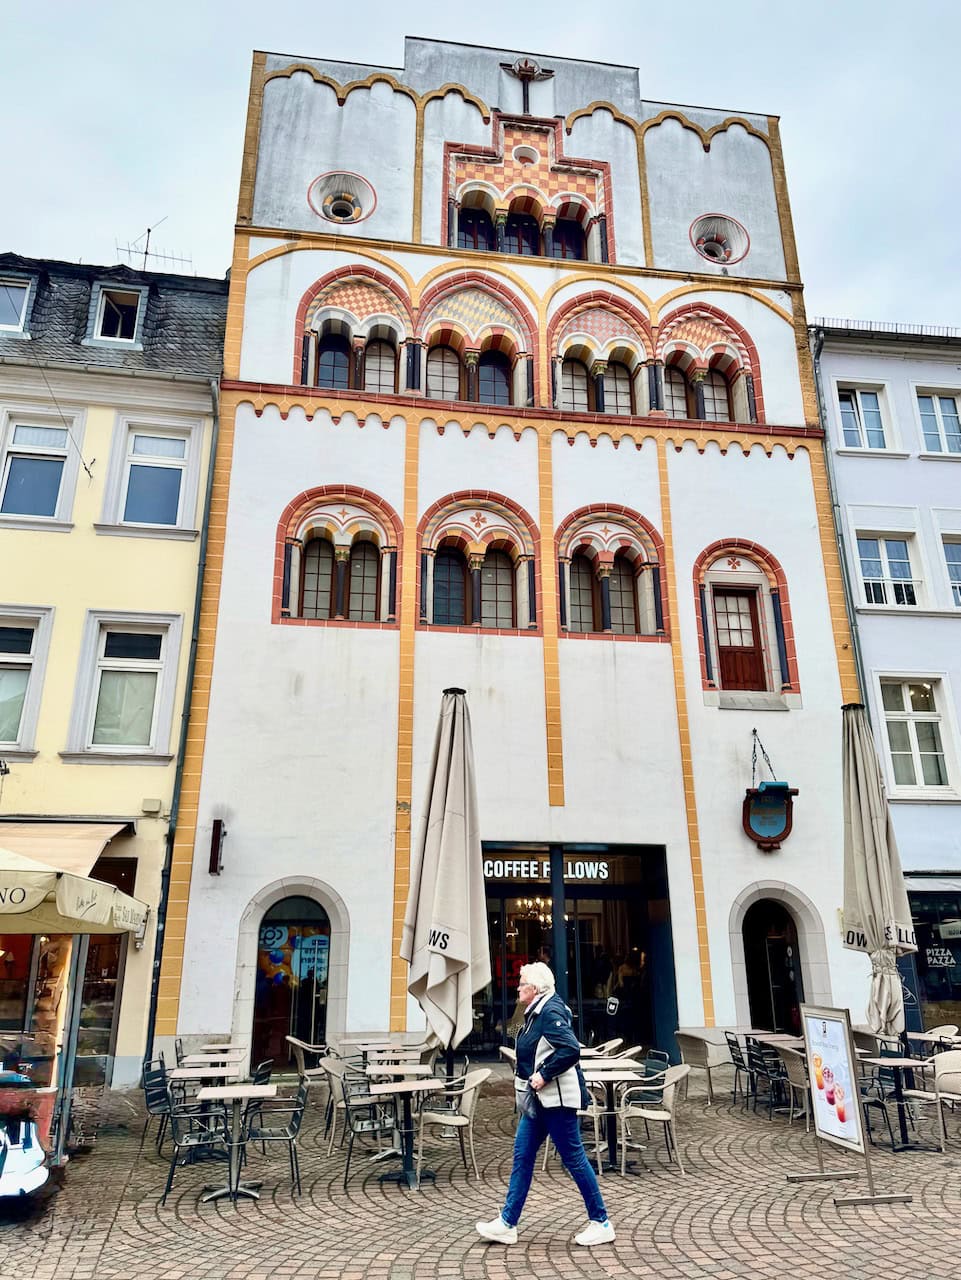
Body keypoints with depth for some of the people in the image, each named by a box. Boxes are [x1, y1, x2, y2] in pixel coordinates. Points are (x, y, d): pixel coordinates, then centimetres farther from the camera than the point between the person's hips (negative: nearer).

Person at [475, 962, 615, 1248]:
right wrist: (532, 1077, 10)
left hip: (557, 1098, -10)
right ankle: (507, 1223, 18)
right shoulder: (536, 1012, 11)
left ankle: (601, 1223, 15)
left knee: (574, 1158, 1)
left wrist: (544, 1075, -24)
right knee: (522, 1156, 11)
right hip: (539, 1099, 10)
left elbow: (571, 1050, -29)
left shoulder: (551, 1012, -19)